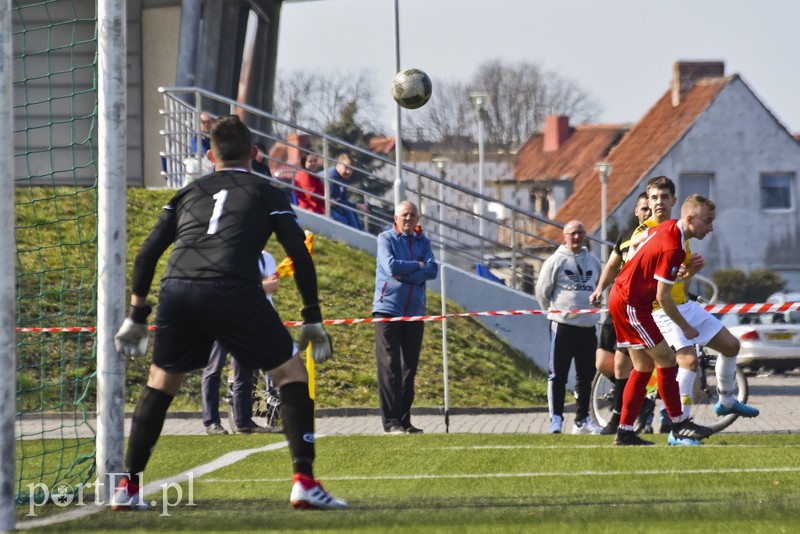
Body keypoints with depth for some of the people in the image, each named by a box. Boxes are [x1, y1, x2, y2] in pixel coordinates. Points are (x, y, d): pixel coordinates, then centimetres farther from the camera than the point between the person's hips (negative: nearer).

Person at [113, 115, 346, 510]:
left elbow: (147, 253, 22)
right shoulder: (265, 194, 18)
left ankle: (127, 488, 20)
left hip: (177, 291, 3)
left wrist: (136, 317, 28)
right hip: (233, 292, -3)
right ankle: (304, 482, -2)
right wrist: (313, 319, 14)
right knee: (292, 374, 9)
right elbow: (300, 255, 9)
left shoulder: (189, 193, 26)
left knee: (161, 384, 22)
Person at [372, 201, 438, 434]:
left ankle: (404, 420, 11)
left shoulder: (422, 242, 12)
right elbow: (391, 266, -15)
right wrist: (417, 266, -4)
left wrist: (405, 274, -15)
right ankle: (391, 421, -8)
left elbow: (433, 270, -3)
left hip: (414, 312, 4)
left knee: (409, 368, 6)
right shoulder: (386, 239, 2)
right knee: (389, 368, -7)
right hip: (388, 308, -4)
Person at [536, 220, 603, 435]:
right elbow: (542, 292, 2)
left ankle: (582, 419, 15)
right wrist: (555, 311, 9)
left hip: (588, 326, 4)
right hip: (562, 326, -4)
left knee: (586, 376, 7)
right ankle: (556, 419, -1)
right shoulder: (556, 261, -2)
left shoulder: (593, 261, 12)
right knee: (558, 375, -4)